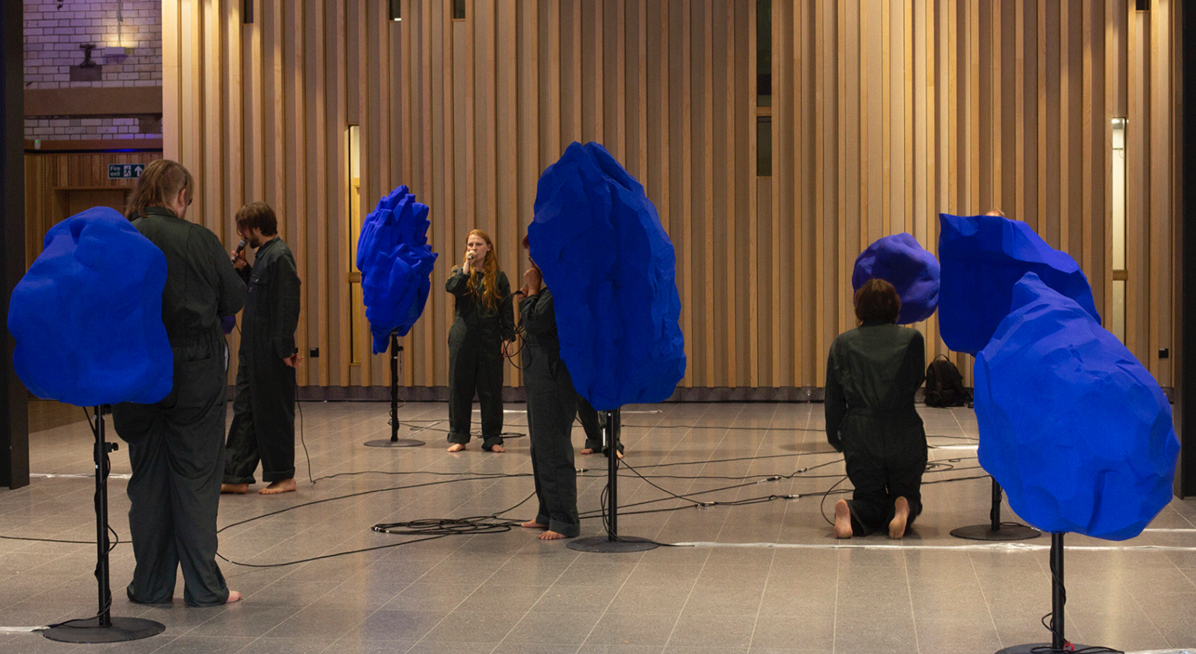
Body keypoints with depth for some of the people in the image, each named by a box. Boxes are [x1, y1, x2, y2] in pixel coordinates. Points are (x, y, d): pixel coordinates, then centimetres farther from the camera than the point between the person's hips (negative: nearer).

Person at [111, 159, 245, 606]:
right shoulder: (200, 241, -7)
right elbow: (235, 299, 1)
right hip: (197, 378, -2)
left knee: (147, 480, 12)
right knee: (197, 478, 5)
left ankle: (151, 585, 18)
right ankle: (204, 587, 7)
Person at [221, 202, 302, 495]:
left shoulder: (279, 256, -16)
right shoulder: (263, 254, 14)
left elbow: (288, 304, -20)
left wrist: (286, 349, -22)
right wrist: (243, 269, 7)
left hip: (272, 352, -10)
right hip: (254, 349, 10)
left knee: (274, 413, 0)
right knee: (245, 410, 10)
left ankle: (283, 477, 10)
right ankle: (236, 476, 14)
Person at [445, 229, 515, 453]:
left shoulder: (498, 277, 6)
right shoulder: (460, 272, 8)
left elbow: (507, 310, 5)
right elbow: (452, 287, -14)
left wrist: (507, 337, -3)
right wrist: (466, 266, -18)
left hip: (490, 340, -1)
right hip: (463, 338, 1)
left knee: (491, 389, 2)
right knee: (460, 387, 4)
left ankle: (492, 438, 10)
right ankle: (458, 437, 13)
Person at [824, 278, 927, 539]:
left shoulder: (843, 343, 2)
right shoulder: (911, 339, -1)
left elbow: (833, 400, 7)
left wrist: (837, 440, 18)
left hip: (860, 437, 1)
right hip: (904, 435, -1)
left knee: (870, 499, 18)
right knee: (908, 494, 21)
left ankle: (850, 513, -18)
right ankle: (903, 508, -17)